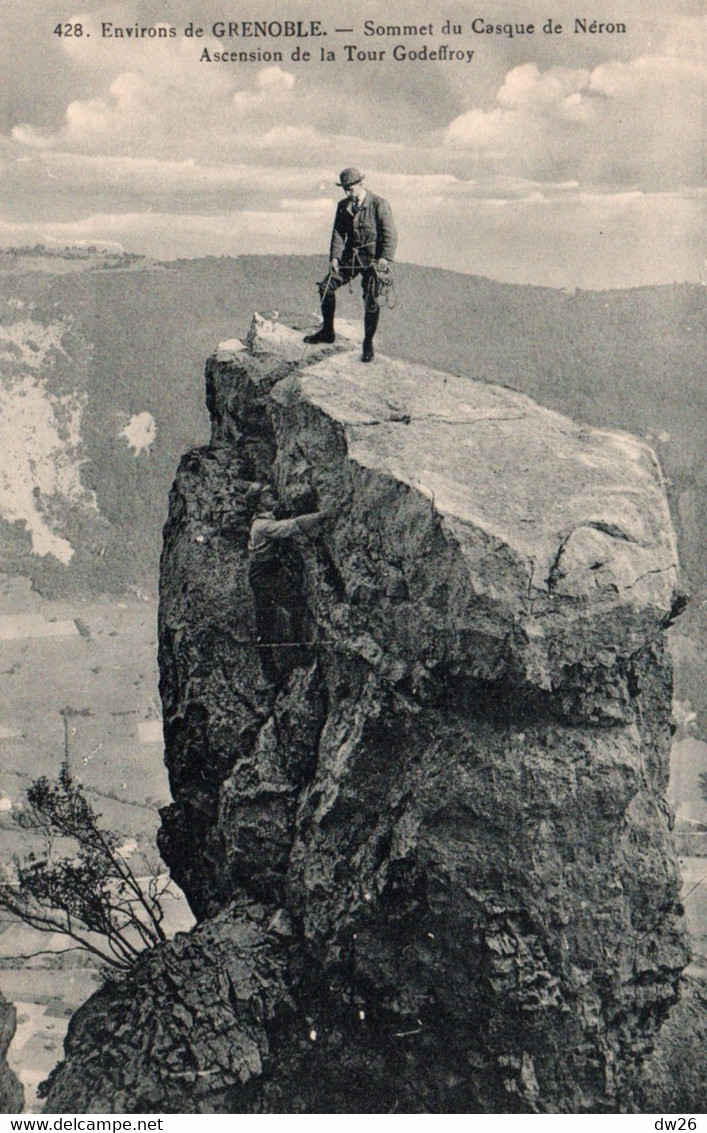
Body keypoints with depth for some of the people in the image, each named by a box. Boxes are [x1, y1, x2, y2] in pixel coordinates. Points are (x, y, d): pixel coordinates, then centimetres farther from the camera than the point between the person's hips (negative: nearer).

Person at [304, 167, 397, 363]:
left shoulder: (379, 205, -11)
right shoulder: (343, 206, 6)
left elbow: (390, 234, -14)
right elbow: (338, 233, 9)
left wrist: (385, 258, -24)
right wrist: (334, 256, -5)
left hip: (372, 258, -6)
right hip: (350, 256, 6)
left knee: (371, 301, -7)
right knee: (326, 287, 0)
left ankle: (368, 344, 9)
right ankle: (327, 330, 15)